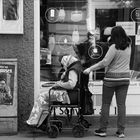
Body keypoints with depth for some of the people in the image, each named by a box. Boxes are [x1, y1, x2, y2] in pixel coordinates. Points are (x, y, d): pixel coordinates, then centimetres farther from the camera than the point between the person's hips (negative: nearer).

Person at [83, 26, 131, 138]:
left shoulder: (114, 47, -16)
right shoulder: (129, 46, 2)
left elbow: (105, 62, -19)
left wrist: (90, 69, -12)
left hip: (112, 77, -5)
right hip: (125, 77, 5)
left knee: (106, 104, 6)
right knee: (121, 104, 6)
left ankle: (103, 130, 10)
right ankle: (121, 131, 6)